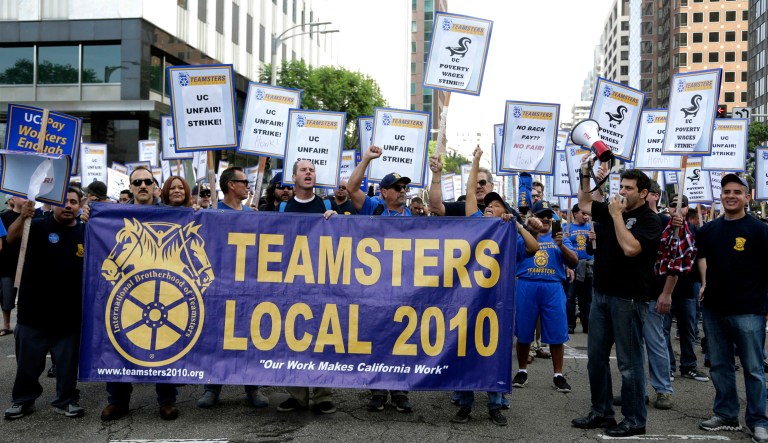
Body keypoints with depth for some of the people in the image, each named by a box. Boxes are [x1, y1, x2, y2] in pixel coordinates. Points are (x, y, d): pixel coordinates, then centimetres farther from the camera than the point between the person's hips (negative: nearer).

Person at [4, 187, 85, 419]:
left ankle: (66, 400, 24)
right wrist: (22, 217, -41)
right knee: (28, 360, 10)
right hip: (34, 309, -1)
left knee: (68, 361, 11)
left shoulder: (86, 233, 3)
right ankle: (23, 400, 25)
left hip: (70, 311, 2)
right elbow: (11, 239, -20)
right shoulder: (38, 226, -4)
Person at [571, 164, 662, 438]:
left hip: (628, 298, -8)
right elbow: (584, 204, 25)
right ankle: (601, 412, 23)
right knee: (596, 357, 12)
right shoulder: (611, 210, 11)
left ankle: (635, 420, 10)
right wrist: (586, 176, 12)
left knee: (629, 362, 0)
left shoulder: (649, 220, -9)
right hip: (601, 293, 8)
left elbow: (630, 248, -24)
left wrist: (617, 215, -16)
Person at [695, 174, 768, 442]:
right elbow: (700, 256, 24)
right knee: (720, 366, 12)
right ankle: (726, 415, 23)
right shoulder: (708, 230, 9)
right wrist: (705, 283, 7)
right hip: (714, 309, 5)